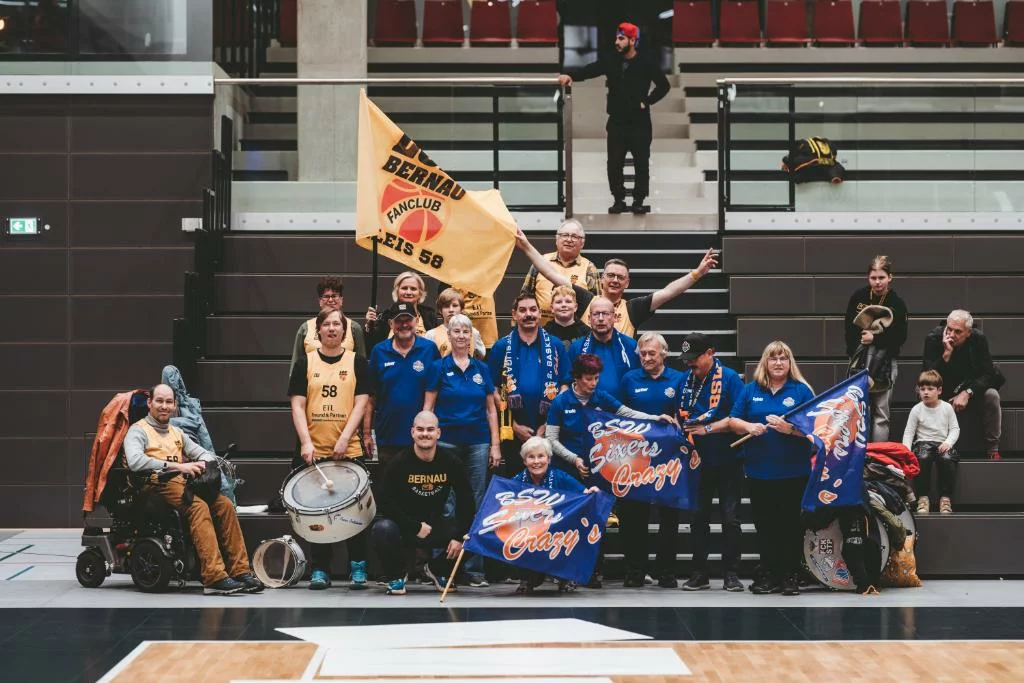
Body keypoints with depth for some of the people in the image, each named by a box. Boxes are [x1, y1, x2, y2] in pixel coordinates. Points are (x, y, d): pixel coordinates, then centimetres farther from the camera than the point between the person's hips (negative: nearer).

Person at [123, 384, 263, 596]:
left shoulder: (177, 433, 28)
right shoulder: (138, 431, 4)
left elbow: (205, 453, 24)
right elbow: (135, 461, -17)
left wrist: (203, 463, -3)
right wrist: (176, 466, -23)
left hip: (182, 483, 7)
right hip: (158, 485, -7)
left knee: (224, 504, -19)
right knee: (198, 506, -33)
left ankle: (240, 571, -21)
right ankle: (214, 578, -41)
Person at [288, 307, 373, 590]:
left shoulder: (357, 363, 6)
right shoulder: (305, 363, 7)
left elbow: (360, 403, -1)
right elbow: (298, 405, 2)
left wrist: (344, 439, -12)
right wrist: (306, 442, -11)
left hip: (349, 450, -1)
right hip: (314, 451, 1)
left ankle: (358, 567, 9)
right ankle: (319, 570, 9)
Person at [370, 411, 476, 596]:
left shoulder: (451, 462, -7)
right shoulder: (398, 463, -14)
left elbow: (466, 500, -6)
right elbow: (385, 503, -17)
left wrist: (459, 537, -15)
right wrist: (416, 527, -21)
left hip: (436, 524, 3)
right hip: (402, 525, -3)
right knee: (383, 529, -36)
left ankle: (438, 569, 12)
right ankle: (396, 575, -5)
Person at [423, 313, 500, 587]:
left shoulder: (482, 370, 10)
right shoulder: (439, 367, 3)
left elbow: (491, 410, 11)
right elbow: (428, 407, 2)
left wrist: (495, 445, 5)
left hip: (477, 442, 2)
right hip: (447, 441, -2)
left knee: (476, 504, 1)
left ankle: (474, 568, 4)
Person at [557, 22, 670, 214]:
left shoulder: (646, 65, -4)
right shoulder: (611, 62, 4)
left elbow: (663, 85, 4)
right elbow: (591, 70, -8)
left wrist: (647, 101, -4)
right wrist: (571, 76, -24)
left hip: (639, 123, -3)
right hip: (616, 122, 3)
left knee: (641, 163, 2)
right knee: (614, 163, 3)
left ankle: (639, 201, 12)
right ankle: (618, 200, 14)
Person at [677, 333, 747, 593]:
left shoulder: (729, 377, -10)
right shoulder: (686, 379, 4)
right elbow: (681, 414, 15)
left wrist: (708, 428, -21)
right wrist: (684, 431, -3)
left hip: (728, 460, -4)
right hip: (698, 460, 4)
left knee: (730, 518, 0)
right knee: (698, 517, 7)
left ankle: (731, 574, 8)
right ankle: (699, 573, 14)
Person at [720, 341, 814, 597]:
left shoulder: (801, 390, 1)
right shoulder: (751, 390, 9)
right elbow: (732, 421, 9)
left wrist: (790, 429, -21)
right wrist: (748, 426, -11)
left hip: (793, 471, -3)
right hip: (759, 470, 3)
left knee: (791, 523, 1)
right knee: (764, 524, 8)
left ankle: (790, 575, 8)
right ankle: (768, 573, 16)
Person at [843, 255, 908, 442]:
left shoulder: (896, 304, -5)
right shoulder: (858, 297, 2)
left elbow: (900, 337, -7)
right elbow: (849, 327, 5)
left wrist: (875, 339, -18)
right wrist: (853, 351, -7)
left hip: (885, 361, -2)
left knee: (881, 414, 1)